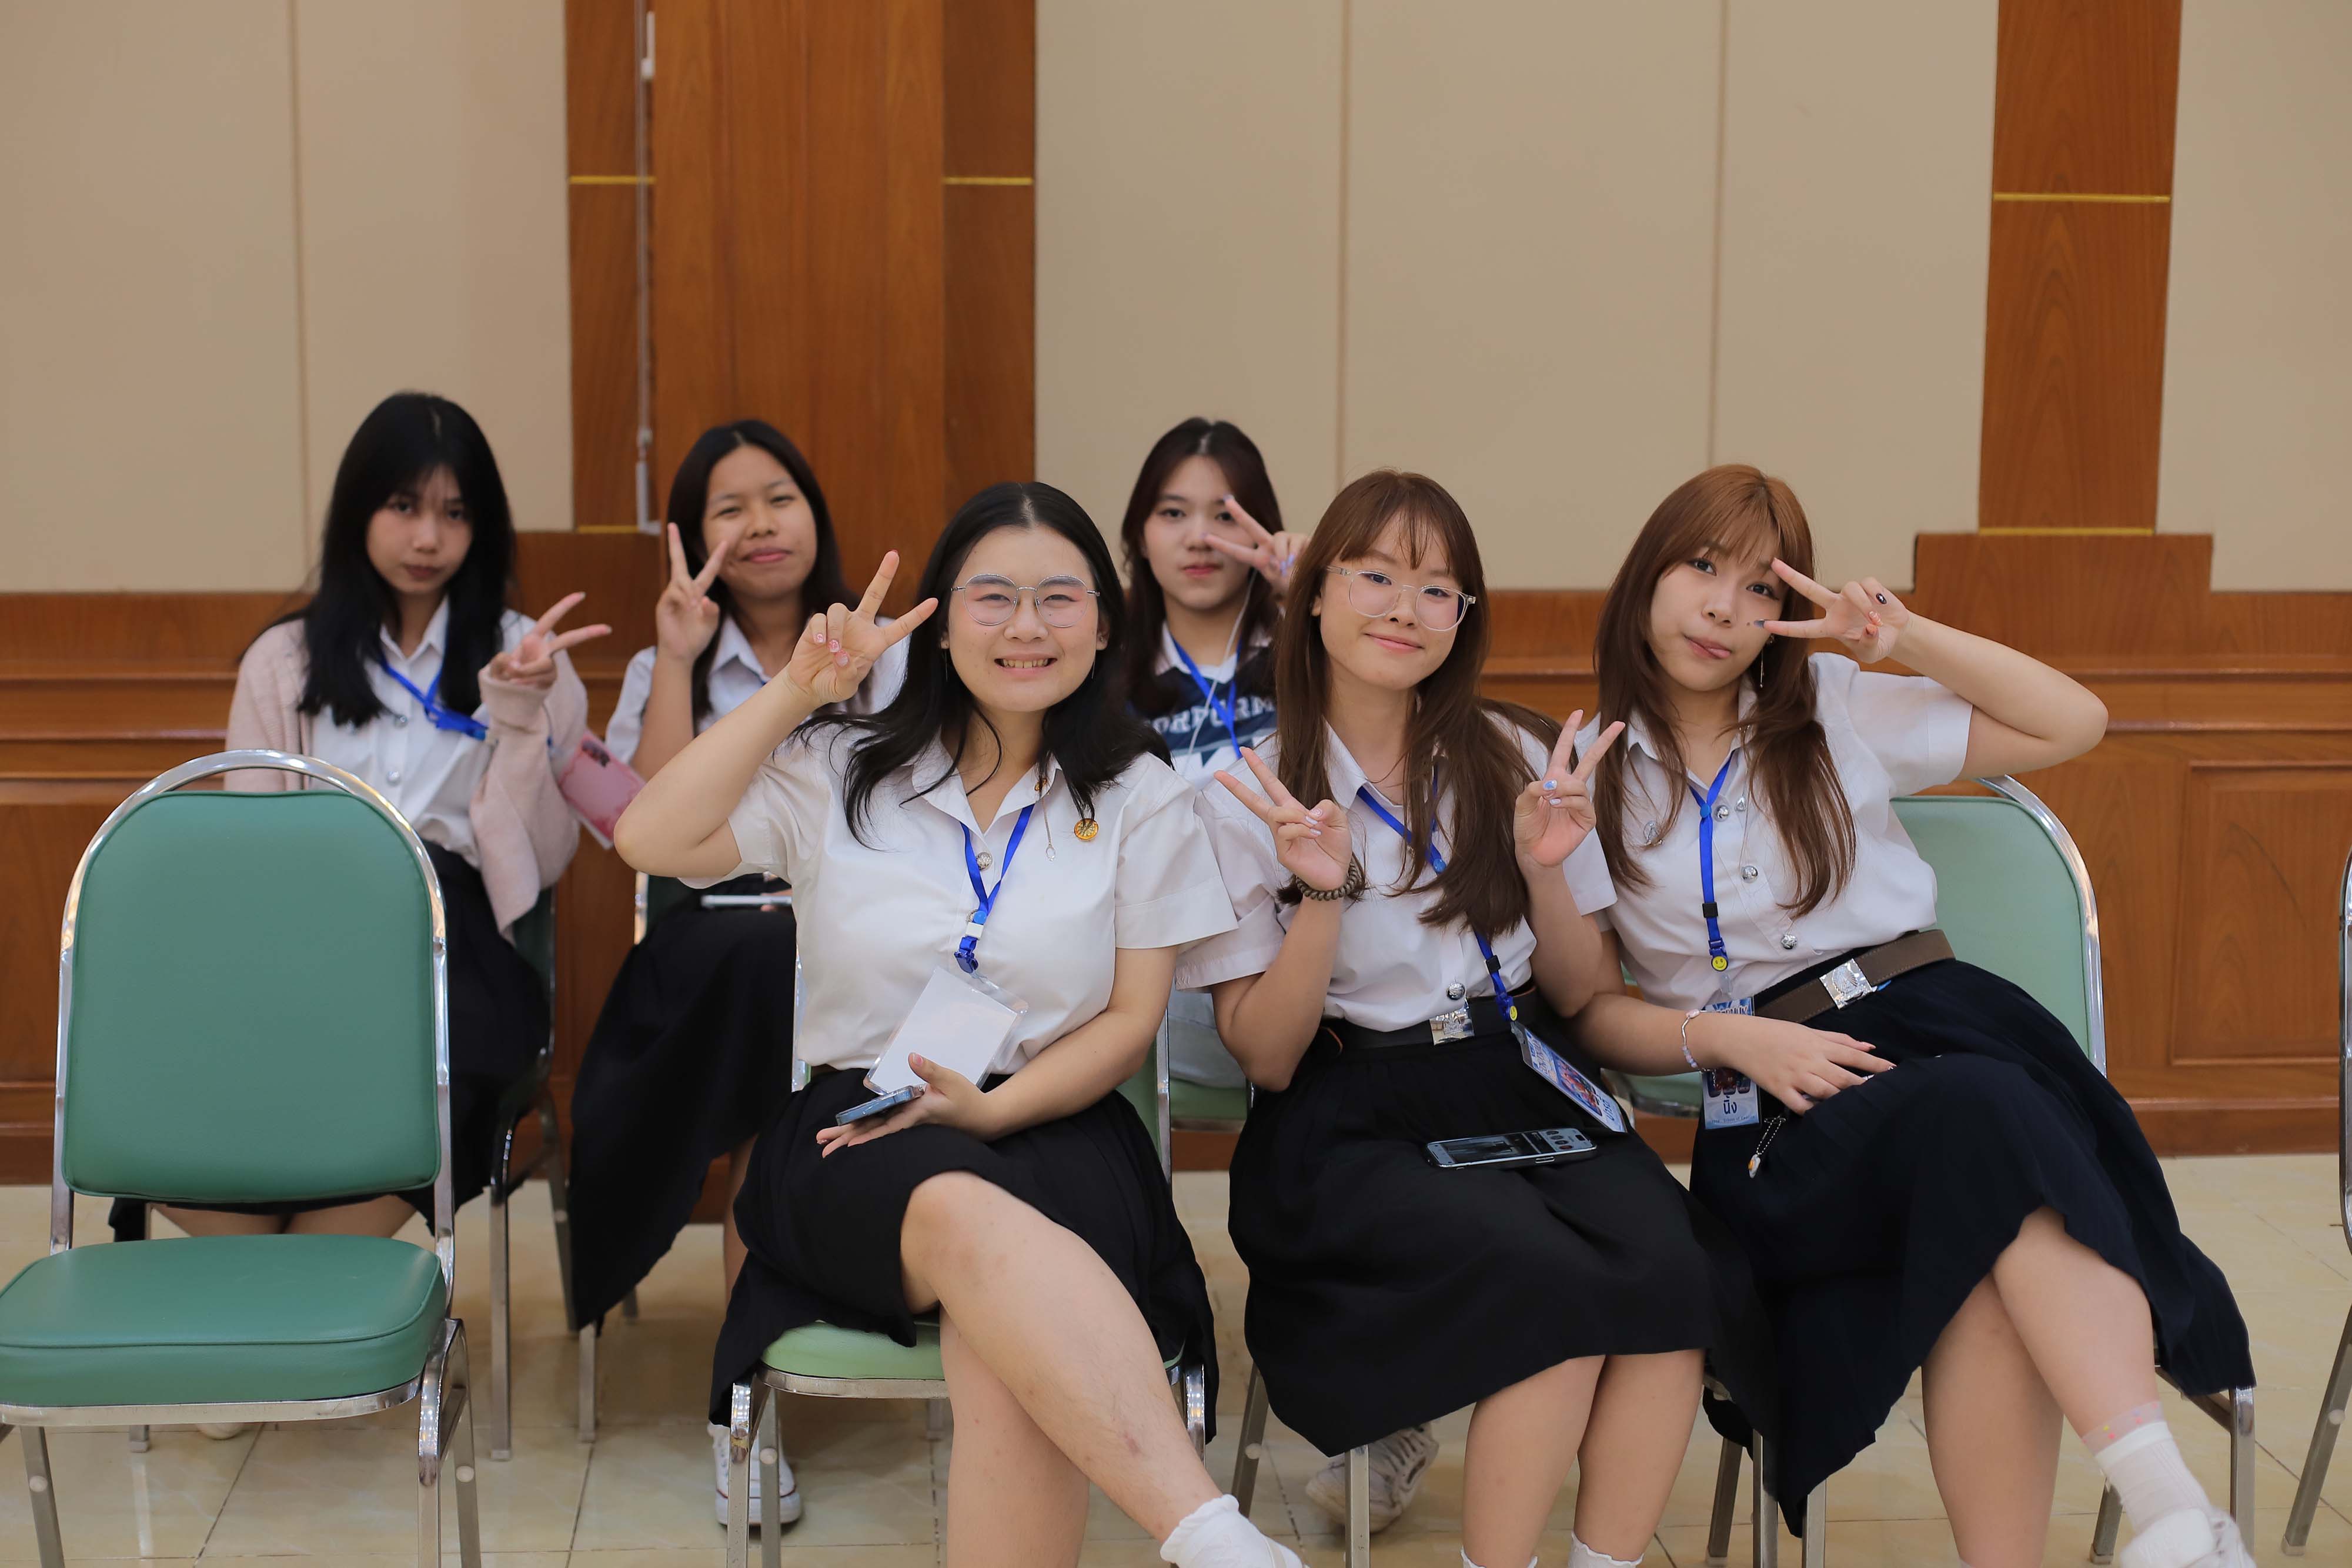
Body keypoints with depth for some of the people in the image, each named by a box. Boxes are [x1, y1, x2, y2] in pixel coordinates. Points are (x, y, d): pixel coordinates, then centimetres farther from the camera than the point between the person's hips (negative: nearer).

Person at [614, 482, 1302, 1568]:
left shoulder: (1140, 797, 10)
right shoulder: (843, 772, 11)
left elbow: (1129, 1019, 6)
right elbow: (653, 842, 0)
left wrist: (993, 1109, -11)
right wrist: (794, 693, -2)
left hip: (1054, 1126, 1)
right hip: (856, 1138, 0)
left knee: (1002, 1343, -37)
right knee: (966, 1210, -39)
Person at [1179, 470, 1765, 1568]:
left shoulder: (1516, 759, 10)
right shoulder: (1251, 796, 1)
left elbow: (1578, 995, 13)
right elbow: (1267, 1059, -2)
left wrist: (1545, 872, -6)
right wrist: (1322, 895, -18)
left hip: (1522, 1087, 4)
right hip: (1354, 1127, -3)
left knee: (1671, 1265, -28)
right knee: (1553, 1279, -31)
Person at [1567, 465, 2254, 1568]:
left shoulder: (1835, 710, 16)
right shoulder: (1588, 777, 12)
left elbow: (2074, 723, 14)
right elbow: (1595, 1013, 8)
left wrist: (1911, 640, 1)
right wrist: (1728, 1037, -11)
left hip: (1931, 1018, 2)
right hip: (1770, 1106, -2)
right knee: (1980, 1118, -37)